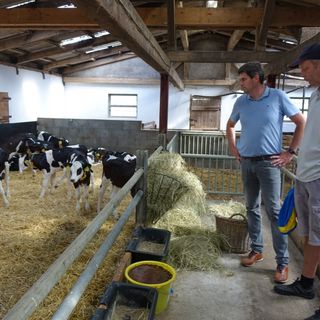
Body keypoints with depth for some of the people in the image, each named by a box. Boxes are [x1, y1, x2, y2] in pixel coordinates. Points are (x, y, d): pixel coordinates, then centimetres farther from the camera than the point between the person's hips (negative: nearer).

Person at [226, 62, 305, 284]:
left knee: (274, 211, -6)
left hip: (269, 163, -5)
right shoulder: (241, 102, 8)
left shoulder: (278, 97, -5)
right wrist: (233, 148, 13)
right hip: (246, 163, 5)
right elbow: (230, 125, 25)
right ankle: (257, 250, 27)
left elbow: (302, 122, 0)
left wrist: (291, 152, -4)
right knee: (252, 208, 12)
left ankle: (283, 262, 4)